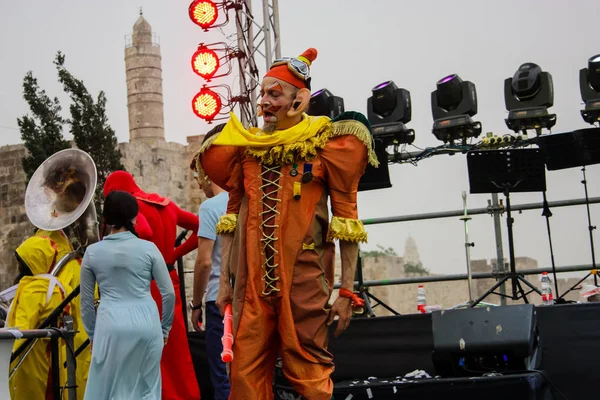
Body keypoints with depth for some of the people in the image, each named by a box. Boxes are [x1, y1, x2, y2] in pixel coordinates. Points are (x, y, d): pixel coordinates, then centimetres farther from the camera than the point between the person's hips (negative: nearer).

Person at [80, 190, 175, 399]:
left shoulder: (92, 252, 3)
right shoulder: (148, 248, 0)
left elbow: (86, 300, 9)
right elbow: (168, 292, 2)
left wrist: (92, 334, 21)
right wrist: (165, 328, 14)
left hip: (110, 324, 0)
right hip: (145, 322, 0)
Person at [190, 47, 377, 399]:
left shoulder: (325, 143, 0)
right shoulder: (246, 146, 13)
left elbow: (346, 219, -2)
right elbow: (233, 217, 16)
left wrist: (347, 291, -7)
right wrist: (225, 280, 11)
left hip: (304, 277, -4)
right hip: (252, 280, 4)